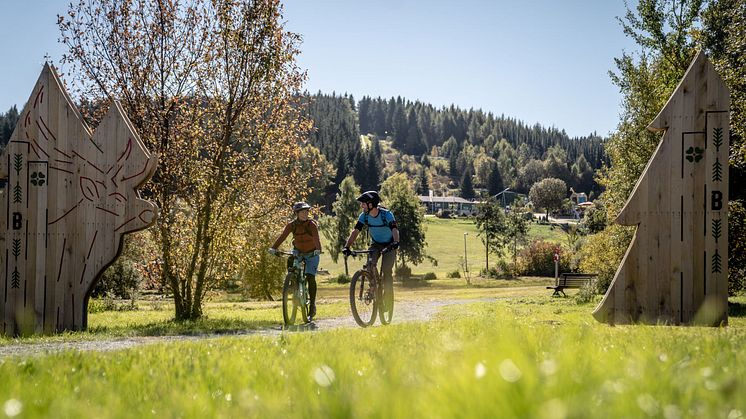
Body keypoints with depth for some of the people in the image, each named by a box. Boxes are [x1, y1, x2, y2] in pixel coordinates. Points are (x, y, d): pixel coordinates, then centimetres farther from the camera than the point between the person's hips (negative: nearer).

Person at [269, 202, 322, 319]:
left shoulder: (311, 224, -21)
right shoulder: (292, 225, -13)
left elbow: (316, 238, -37)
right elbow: (282, 236, -24)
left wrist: (318, 249, -56)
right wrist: (273, 248, -38)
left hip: (311, 254, -2)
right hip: (298, 251, 2)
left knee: (310, 277, -12)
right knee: (290, 261, -30)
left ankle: (312, 304, -1)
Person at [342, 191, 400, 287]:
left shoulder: (386, 214, -25)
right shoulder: (364, 216, -13)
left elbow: (394, 230, -38)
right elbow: (355, 231, -17)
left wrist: (395, 242, -58)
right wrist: (346, 247, -30)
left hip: (389, 246, -3)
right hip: (375, 245, 3)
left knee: (386, 270, -15)